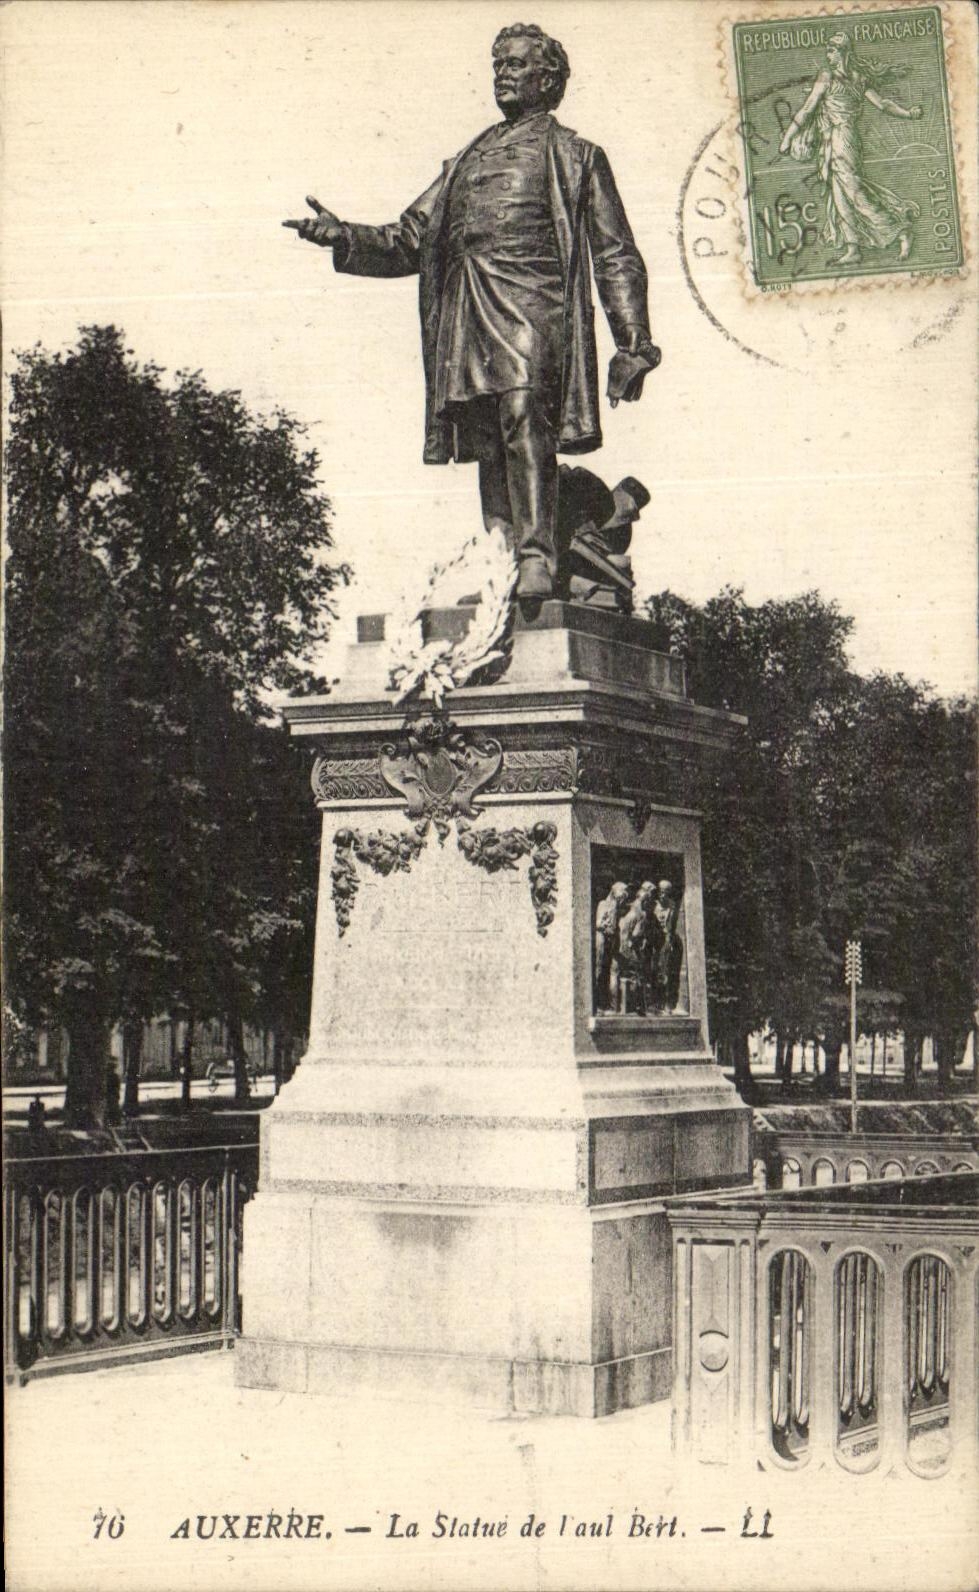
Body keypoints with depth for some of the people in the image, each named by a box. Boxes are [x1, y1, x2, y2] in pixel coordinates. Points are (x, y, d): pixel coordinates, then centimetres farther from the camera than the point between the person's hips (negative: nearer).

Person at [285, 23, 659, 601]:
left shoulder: (574, 155, 17)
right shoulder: (466, 161, 30)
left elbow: (617, 256, 11)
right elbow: (409, 242, 27)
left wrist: (633, 343, 2)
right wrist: (343, 236, 9)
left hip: (530, 300, -5)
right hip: (466, 311, 5)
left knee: (522, 412, -26)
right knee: (487, 445, -4)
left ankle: (538, 559, -33)